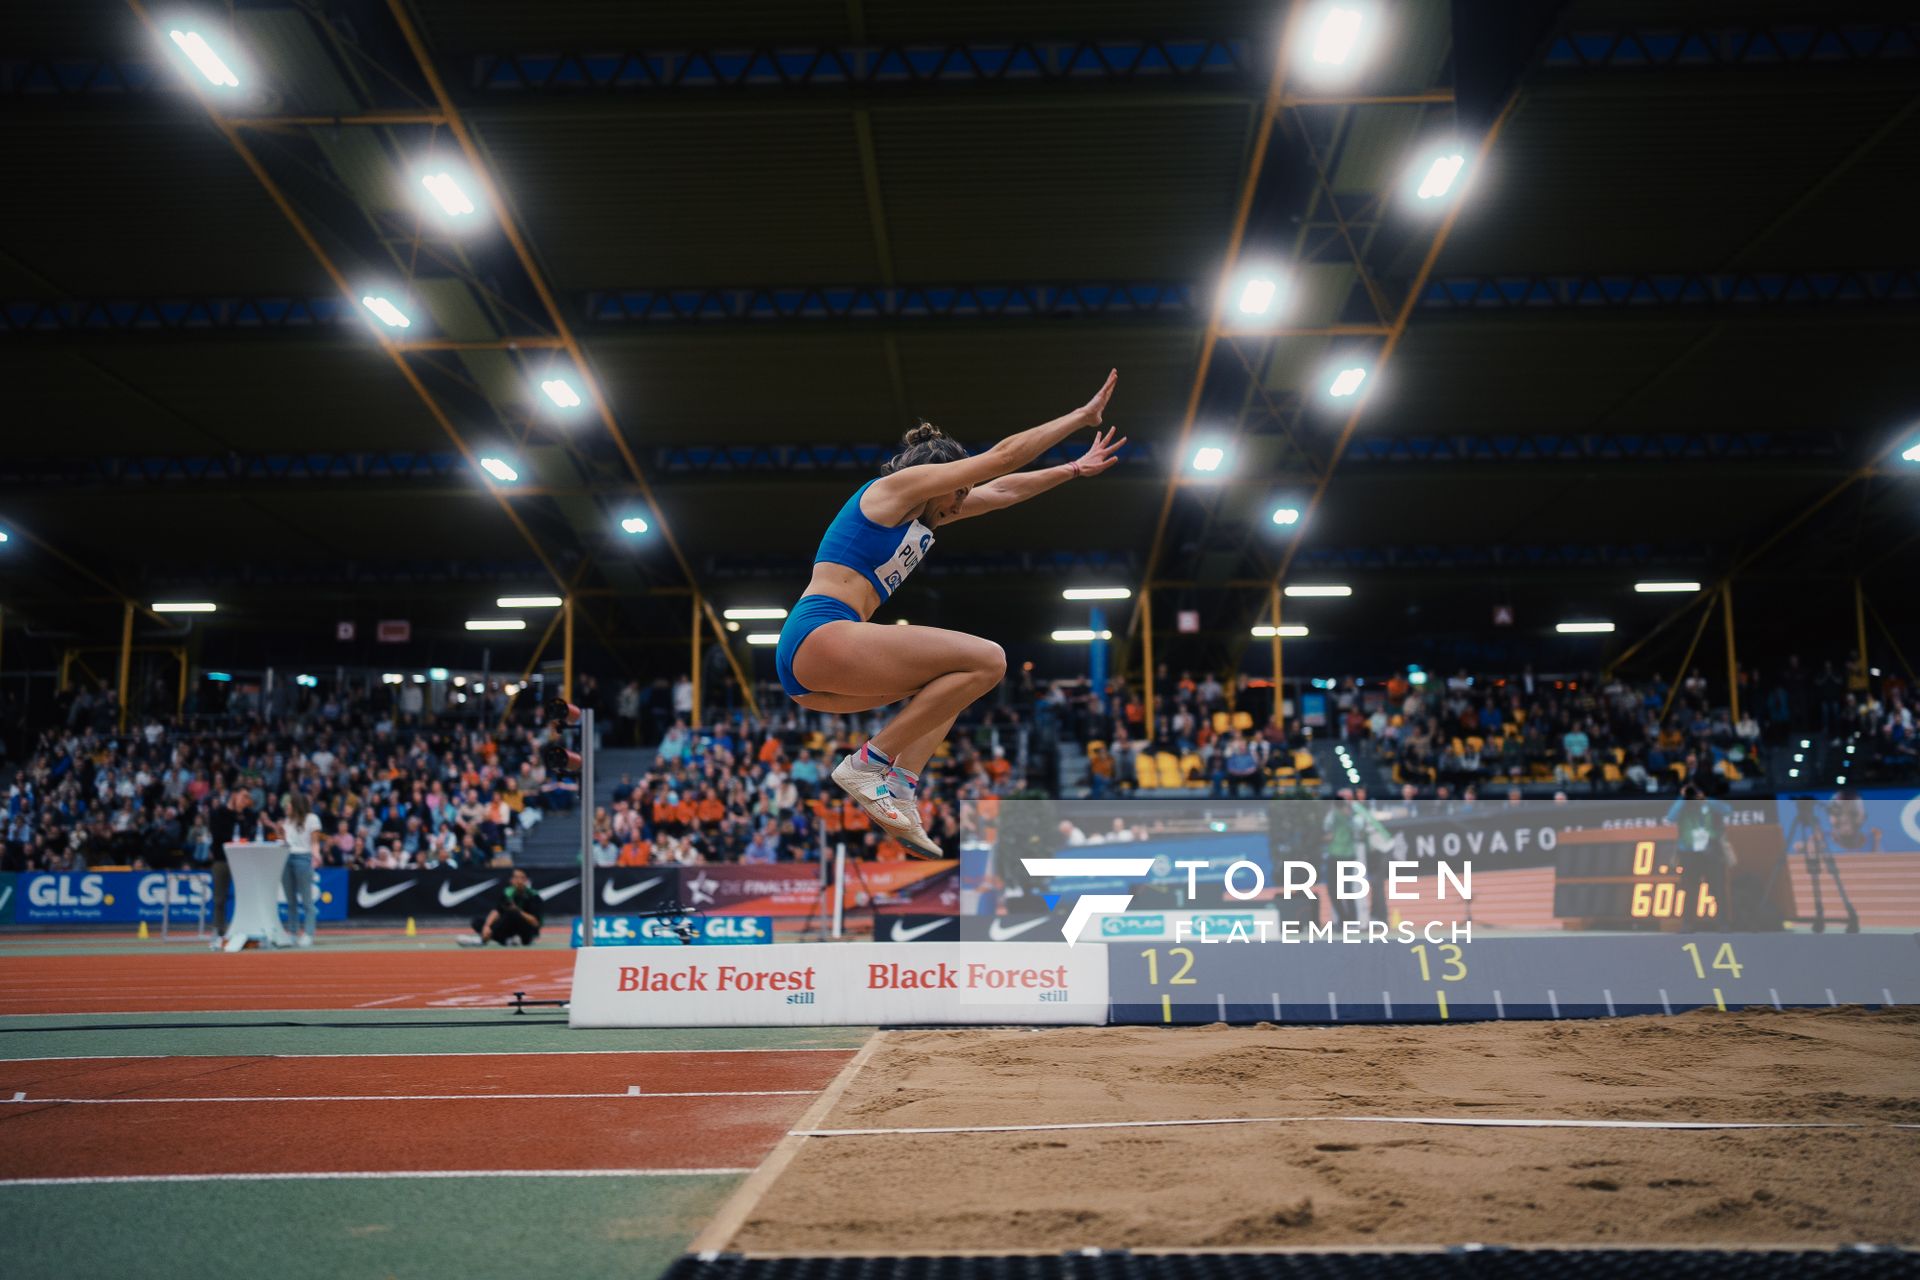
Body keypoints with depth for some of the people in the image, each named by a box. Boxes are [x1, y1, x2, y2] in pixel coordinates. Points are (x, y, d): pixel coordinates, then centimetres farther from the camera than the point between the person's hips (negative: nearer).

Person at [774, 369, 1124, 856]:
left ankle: (899, 790, 6)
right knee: (987, 660, -11)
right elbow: (1003, 457, 3)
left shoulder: (918, 514, 27)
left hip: (809, 672, 10)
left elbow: (1002, 490, 33)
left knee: (949, 678, 27)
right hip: (820, 636, -10)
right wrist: (1083, 415, 10)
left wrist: (1074, 469, 37)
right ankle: (869, 762, -11)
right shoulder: (895, 486, 2)